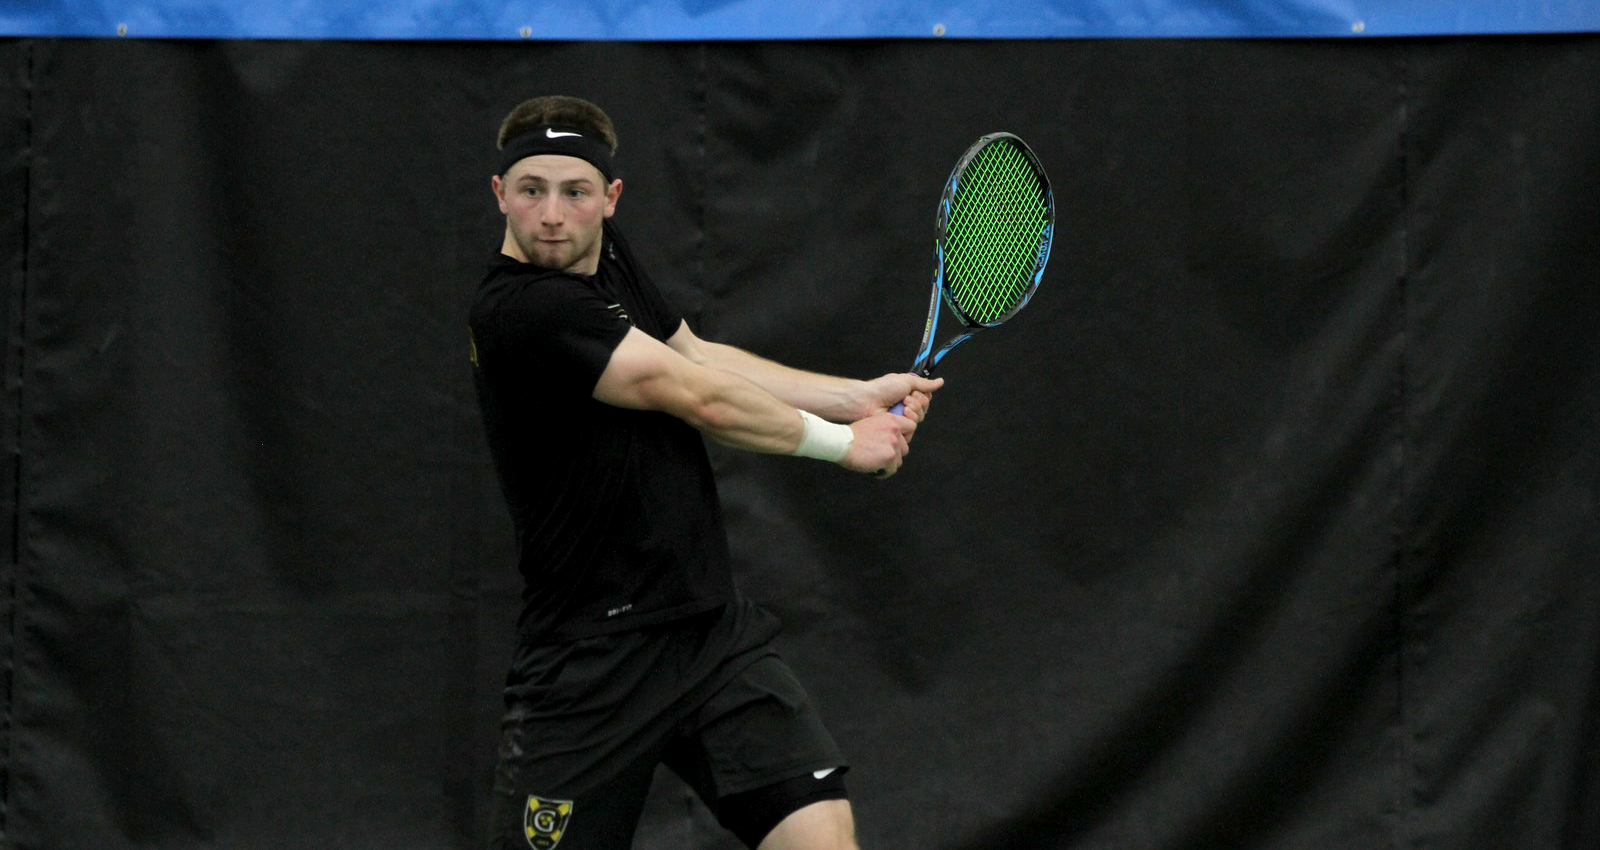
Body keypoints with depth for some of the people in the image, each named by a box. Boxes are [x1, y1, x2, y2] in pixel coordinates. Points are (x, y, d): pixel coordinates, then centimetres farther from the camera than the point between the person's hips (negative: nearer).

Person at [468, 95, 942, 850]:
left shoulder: (604, 253, 6)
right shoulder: (520, 311, -20)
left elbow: (698, 358, 16)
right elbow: (696, 398, -16)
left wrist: (860, 397, 6)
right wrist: (843, 444, -4)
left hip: (714, 632, 7)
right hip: (594, 665, -7)